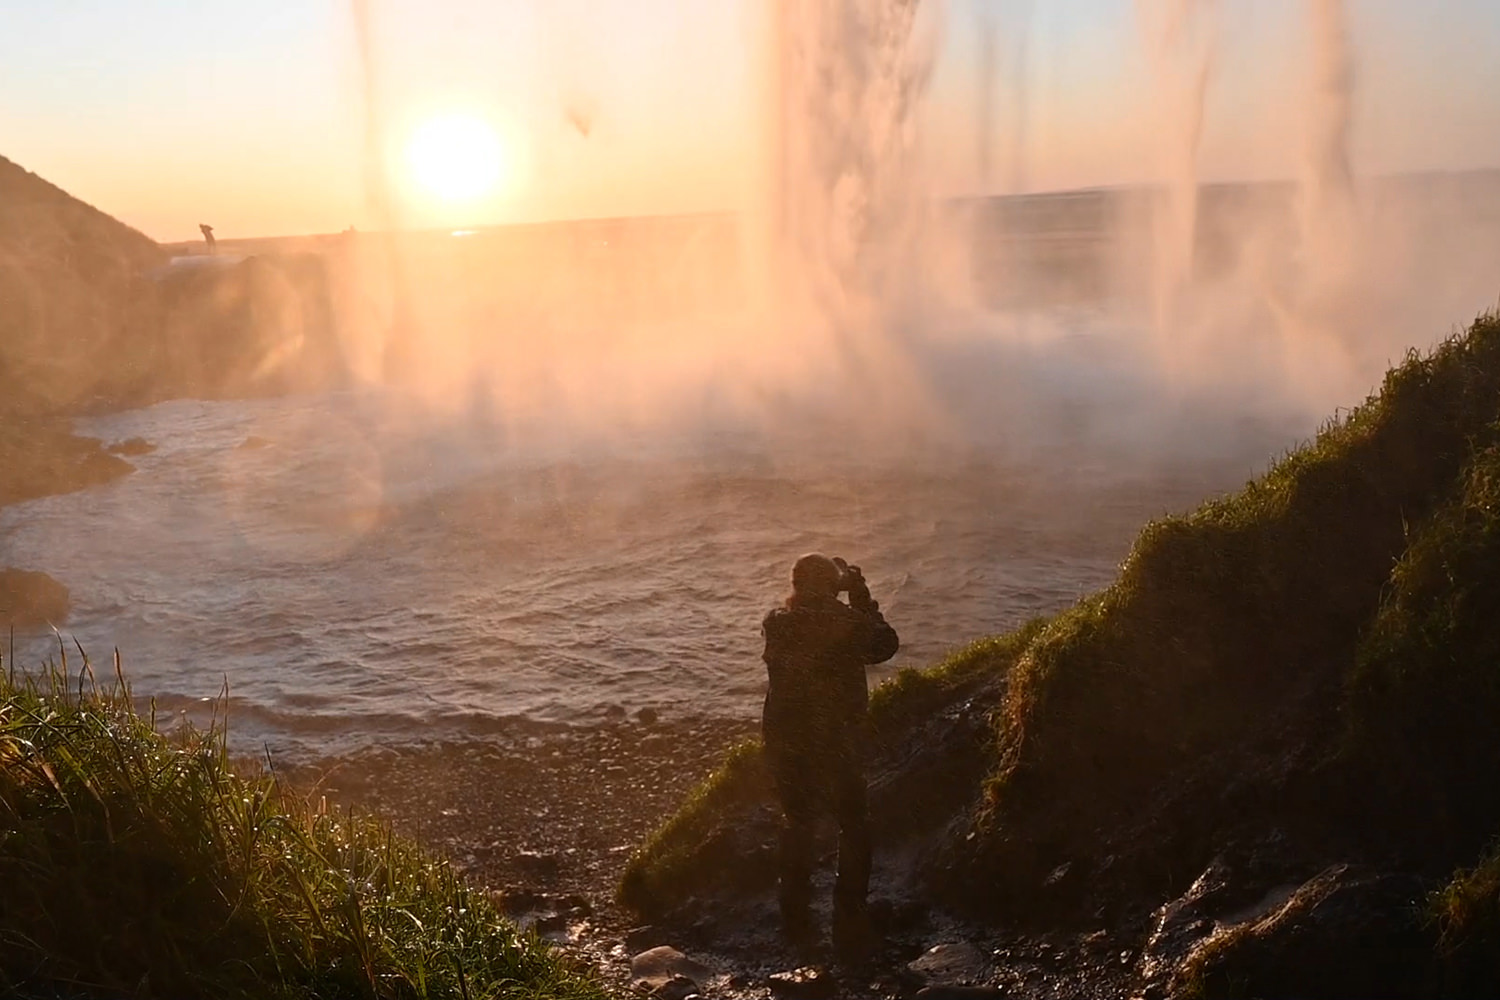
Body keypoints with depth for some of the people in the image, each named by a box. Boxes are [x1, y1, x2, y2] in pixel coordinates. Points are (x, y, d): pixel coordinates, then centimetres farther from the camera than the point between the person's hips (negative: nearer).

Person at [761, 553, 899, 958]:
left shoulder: (776, 623, -6)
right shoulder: (849, 621, -17)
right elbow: (886, 645, 2)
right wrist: (863, 598, 5)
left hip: (785, 743, 4)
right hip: (839, 743, -3)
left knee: (797, 823, 20)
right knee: (852, 827, 14)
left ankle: (797, 923, 26)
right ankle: (849, 924, 14)